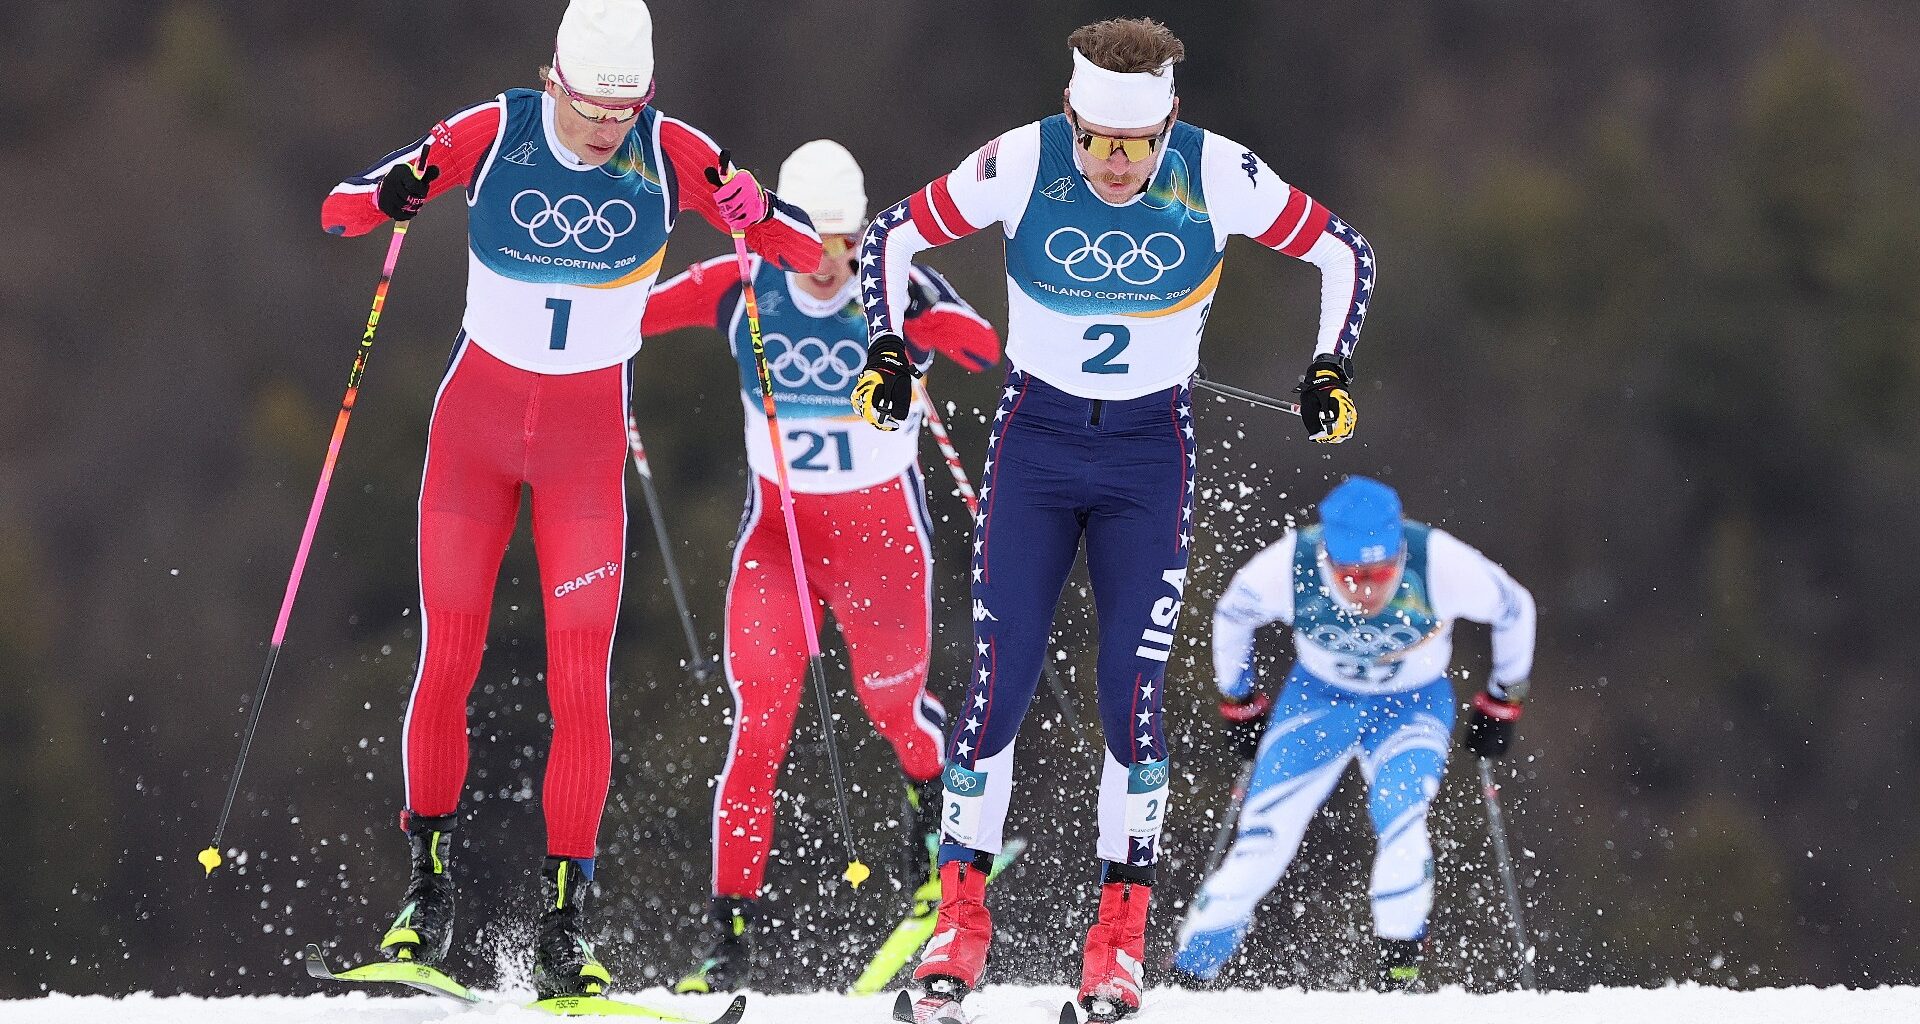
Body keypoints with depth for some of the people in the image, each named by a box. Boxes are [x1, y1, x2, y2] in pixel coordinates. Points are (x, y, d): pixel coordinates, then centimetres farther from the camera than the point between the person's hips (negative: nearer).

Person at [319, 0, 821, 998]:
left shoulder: (671, 156, -11)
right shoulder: (492, 135, -11)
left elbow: (810, 251, -9)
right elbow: (339, 207, -6)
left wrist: (758, 216, -32)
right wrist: (386, 196, -30)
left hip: (586, 443, 0)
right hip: (474, 424, 0)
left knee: (580, 686, -8)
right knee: (447, 664, 0)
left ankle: (564, 917, -2)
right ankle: (429, 882, 17)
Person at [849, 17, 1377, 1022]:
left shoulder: (1219, 176, -15)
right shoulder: (1021, 165, -16)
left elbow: (1343, 252, -1)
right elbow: (892, 237, -2)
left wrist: (1332, 368, -10)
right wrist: (887, 351, -13)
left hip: (1150, 456, 0)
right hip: (1035, 439, 0)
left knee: (1133, 692, -7)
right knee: (997, 682, -7)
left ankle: (1120, 934, 2)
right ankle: (960, 918, 2)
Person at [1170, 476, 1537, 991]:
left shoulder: (1439, 563, -32)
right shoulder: (1288, 566, -28)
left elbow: (1514, 609, -10)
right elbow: (1232, 616, -4)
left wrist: (1502, 703, -1)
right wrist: (1240, 703, 7)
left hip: (1412, 706, -1)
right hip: (1319, 697, 1)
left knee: (1398, 813, -28)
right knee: (1264, 838, -9)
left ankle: (1400, 970, -19)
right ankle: (1188, 975, 1)